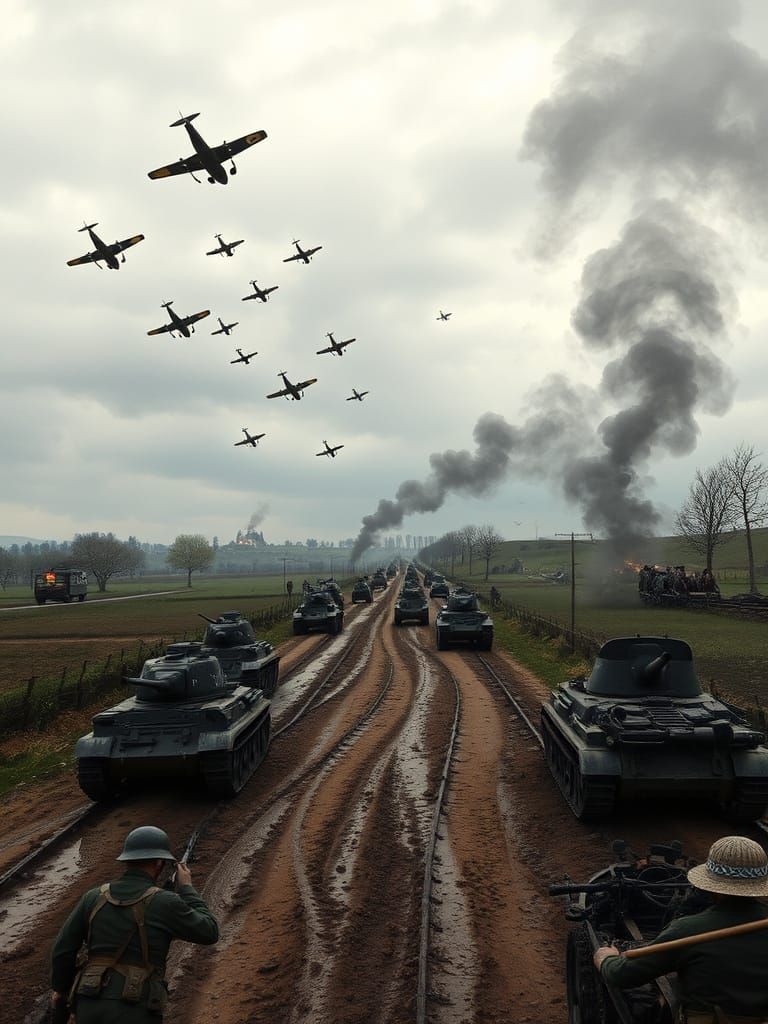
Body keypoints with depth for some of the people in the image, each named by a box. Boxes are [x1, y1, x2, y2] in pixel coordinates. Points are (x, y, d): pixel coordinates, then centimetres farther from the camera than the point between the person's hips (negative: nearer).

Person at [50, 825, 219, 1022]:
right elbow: (209, 933, 4)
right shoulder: (165, 903, -8)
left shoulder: (94, 898, 5)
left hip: (91, 1010, 5)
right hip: (134, 1016, -5)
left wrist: (59, 988, 29)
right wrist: (187, 888, 14)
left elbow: (63, 948, 10)